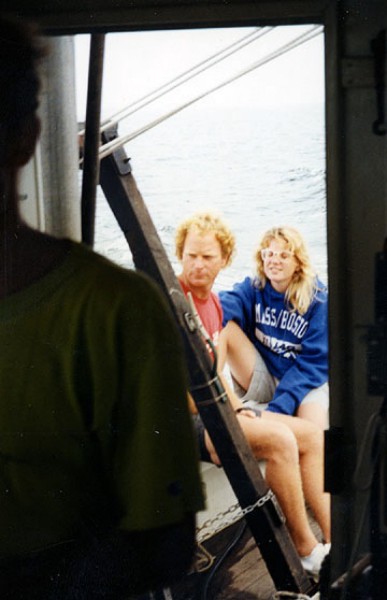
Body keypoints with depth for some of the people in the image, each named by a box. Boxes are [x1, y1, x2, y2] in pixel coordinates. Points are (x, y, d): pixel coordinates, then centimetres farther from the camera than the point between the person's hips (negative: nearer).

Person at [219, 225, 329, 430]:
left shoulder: (318, 300, -8)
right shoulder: (253, 289, -2)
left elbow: (313, 362, -12)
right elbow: (226, 304, -25)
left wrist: (279, 407, -23)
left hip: (307, 382, -2)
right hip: (263, 381, 2)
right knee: (225, 326, -22)